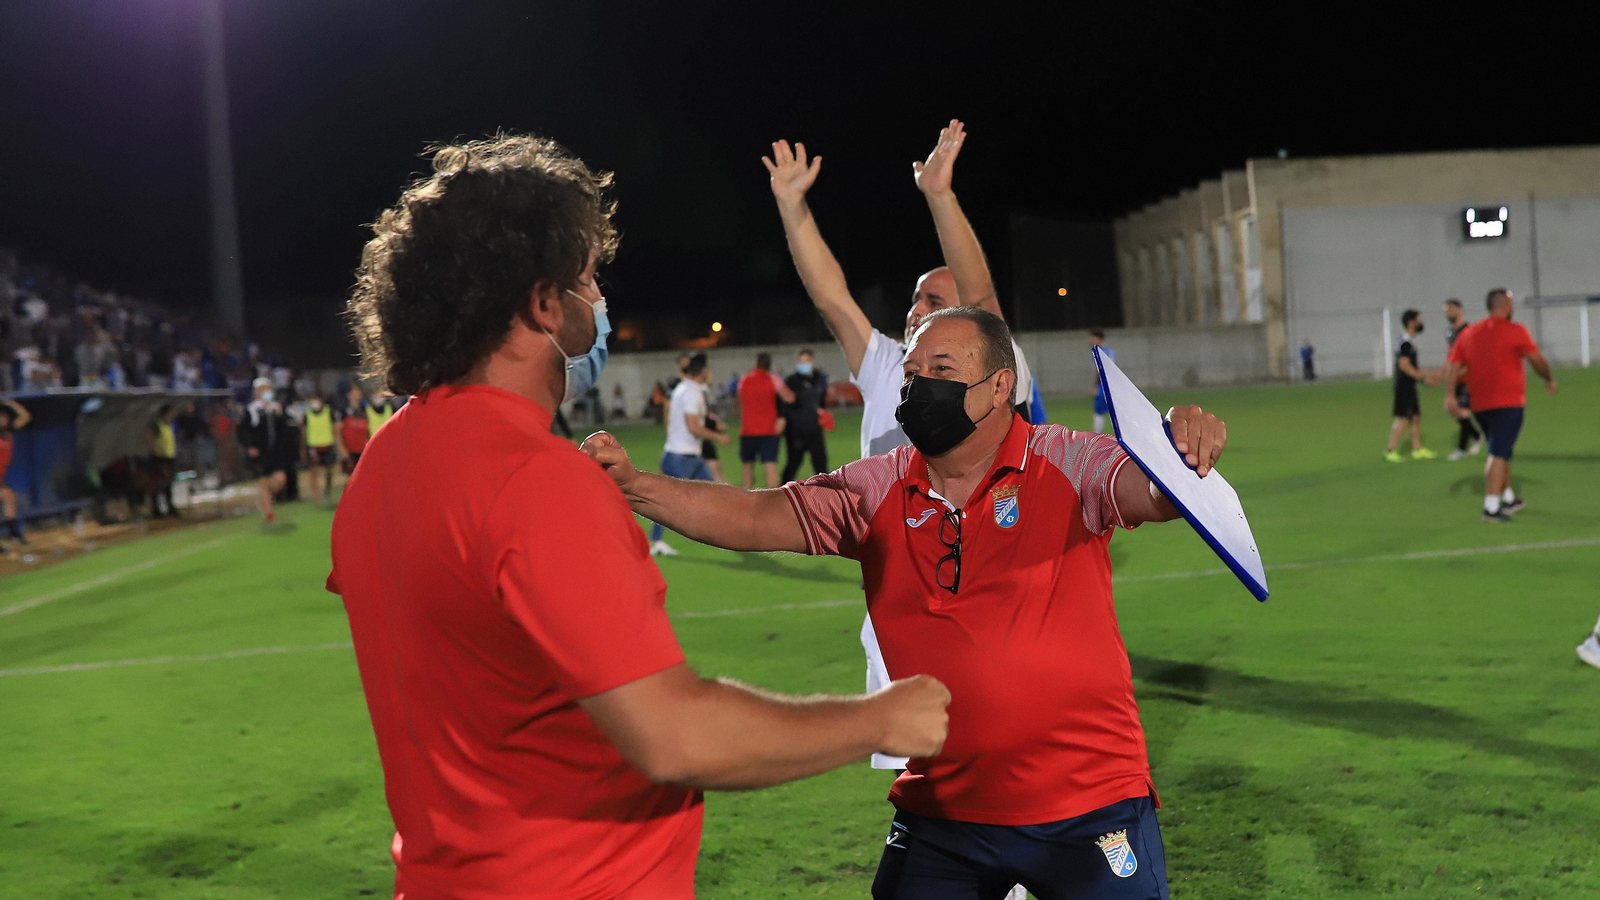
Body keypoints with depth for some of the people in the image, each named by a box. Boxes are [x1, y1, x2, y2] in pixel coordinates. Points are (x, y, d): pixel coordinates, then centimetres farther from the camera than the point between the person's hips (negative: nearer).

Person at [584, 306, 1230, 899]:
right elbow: (755, 518, -6)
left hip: (1090, 805, -3)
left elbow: (1152, 490, -22)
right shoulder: (879, 491, 1)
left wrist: (1184, 450, -46)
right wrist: (633, 484, -19)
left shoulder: (1066, 467, -7)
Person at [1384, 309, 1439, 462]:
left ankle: (1417, 449, 20)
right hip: (1404, 386, -10)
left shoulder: (1409, 342, 16)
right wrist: (1424, 378, -18)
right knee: (1402, 419, -10)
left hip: (1409, 386, 10)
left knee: (1416, 416, 13)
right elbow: (1404, 366, -23)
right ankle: (1391, 451, -8)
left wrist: (1428, 374, 18)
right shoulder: (1406, 342, -16)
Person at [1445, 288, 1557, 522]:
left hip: (1480, 404, 6)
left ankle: (1508, 498, 32)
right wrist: (1549, 379, 14)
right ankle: (1491, 507, -14)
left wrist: (1449, 395, -2)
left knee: (1500, 451, 21)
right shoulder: (1515, 331, -6)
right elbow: (1537, 360, -3)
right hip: (1508, 403, -6)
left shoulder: (1469, 333, 10)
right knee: (1499, 454, -9)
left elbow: (1454, 366, 3)